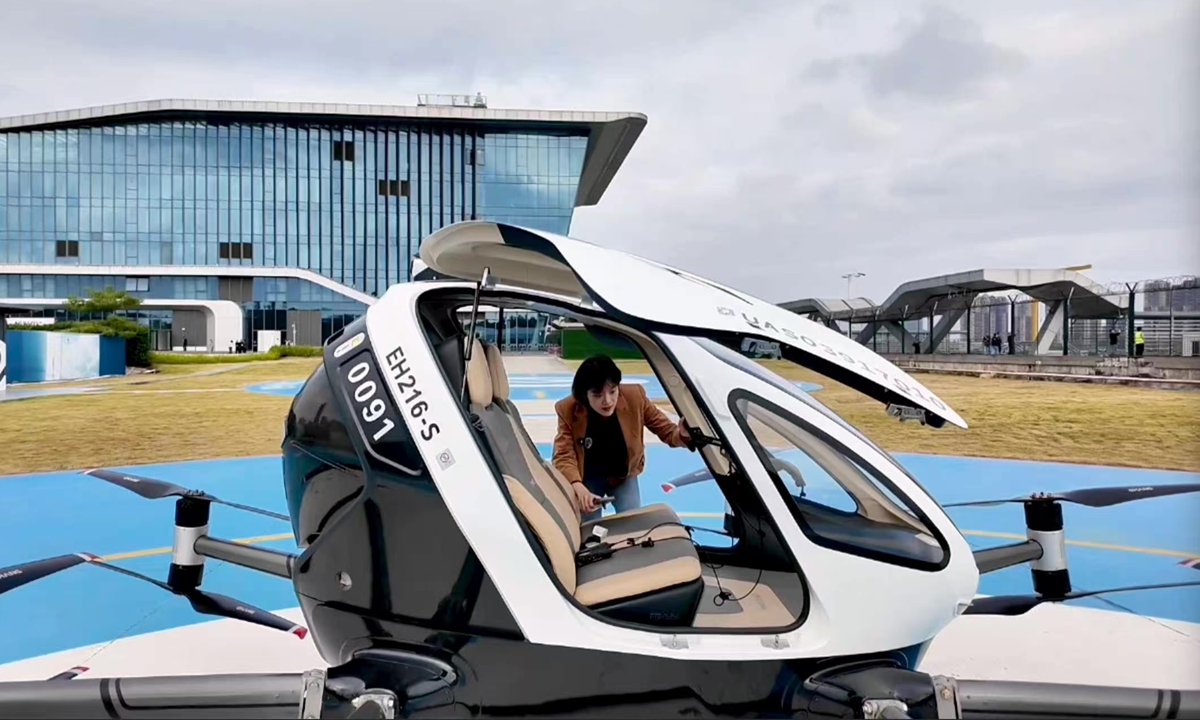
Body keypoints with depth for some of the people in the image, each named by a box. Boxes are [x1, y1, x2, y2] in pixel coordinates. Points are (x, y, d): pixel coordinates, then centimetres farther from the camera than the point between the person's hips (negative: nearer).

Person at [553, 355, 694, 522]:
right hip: (588, 477, -1)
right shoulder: (568, 410, -27)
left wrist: (682, 434, -44)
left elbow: (666, 430, -18)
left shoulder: (635, 397, -26)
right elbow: (564, 456, -28)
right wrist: (579, 488, -48)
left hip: (623, 473, 1)